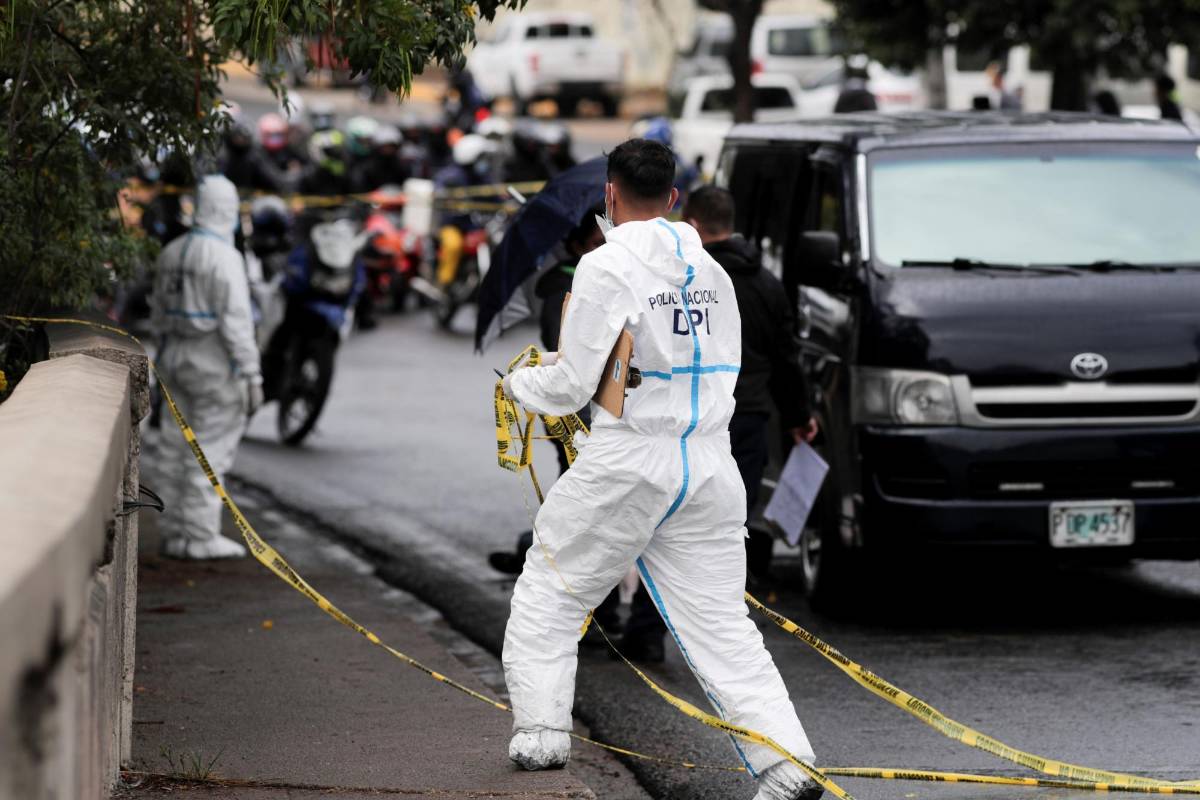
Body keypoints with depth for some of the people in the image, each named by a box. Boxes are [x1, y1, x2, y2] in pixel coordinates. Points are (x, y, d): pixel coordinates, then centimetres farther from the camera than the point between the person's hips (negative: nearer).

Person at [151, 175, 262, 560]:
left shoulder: (171, 253, 8)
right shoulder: (223, 257, -16)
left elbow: (160, 313, 16)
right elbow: (236, 321, -20)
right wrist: (252, 375, -17)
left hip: (177, 356, 8)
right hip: (215, 360, -8)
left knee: (180, 446, 12)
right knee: (211, 448, -3)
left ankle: (175, 532, 15)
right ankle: (200, 537, -3)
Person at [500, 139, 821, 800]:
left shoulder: (607, 267, -10)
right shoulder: (711, 272, 10)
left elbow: (571, 384, -9)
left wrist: (518, 384, 12)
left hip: (628, 465, -5)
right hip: (709, 466, 5)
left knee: (547, 594, 15)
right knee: (721, 624, 5)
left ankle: (539, 734, 14)